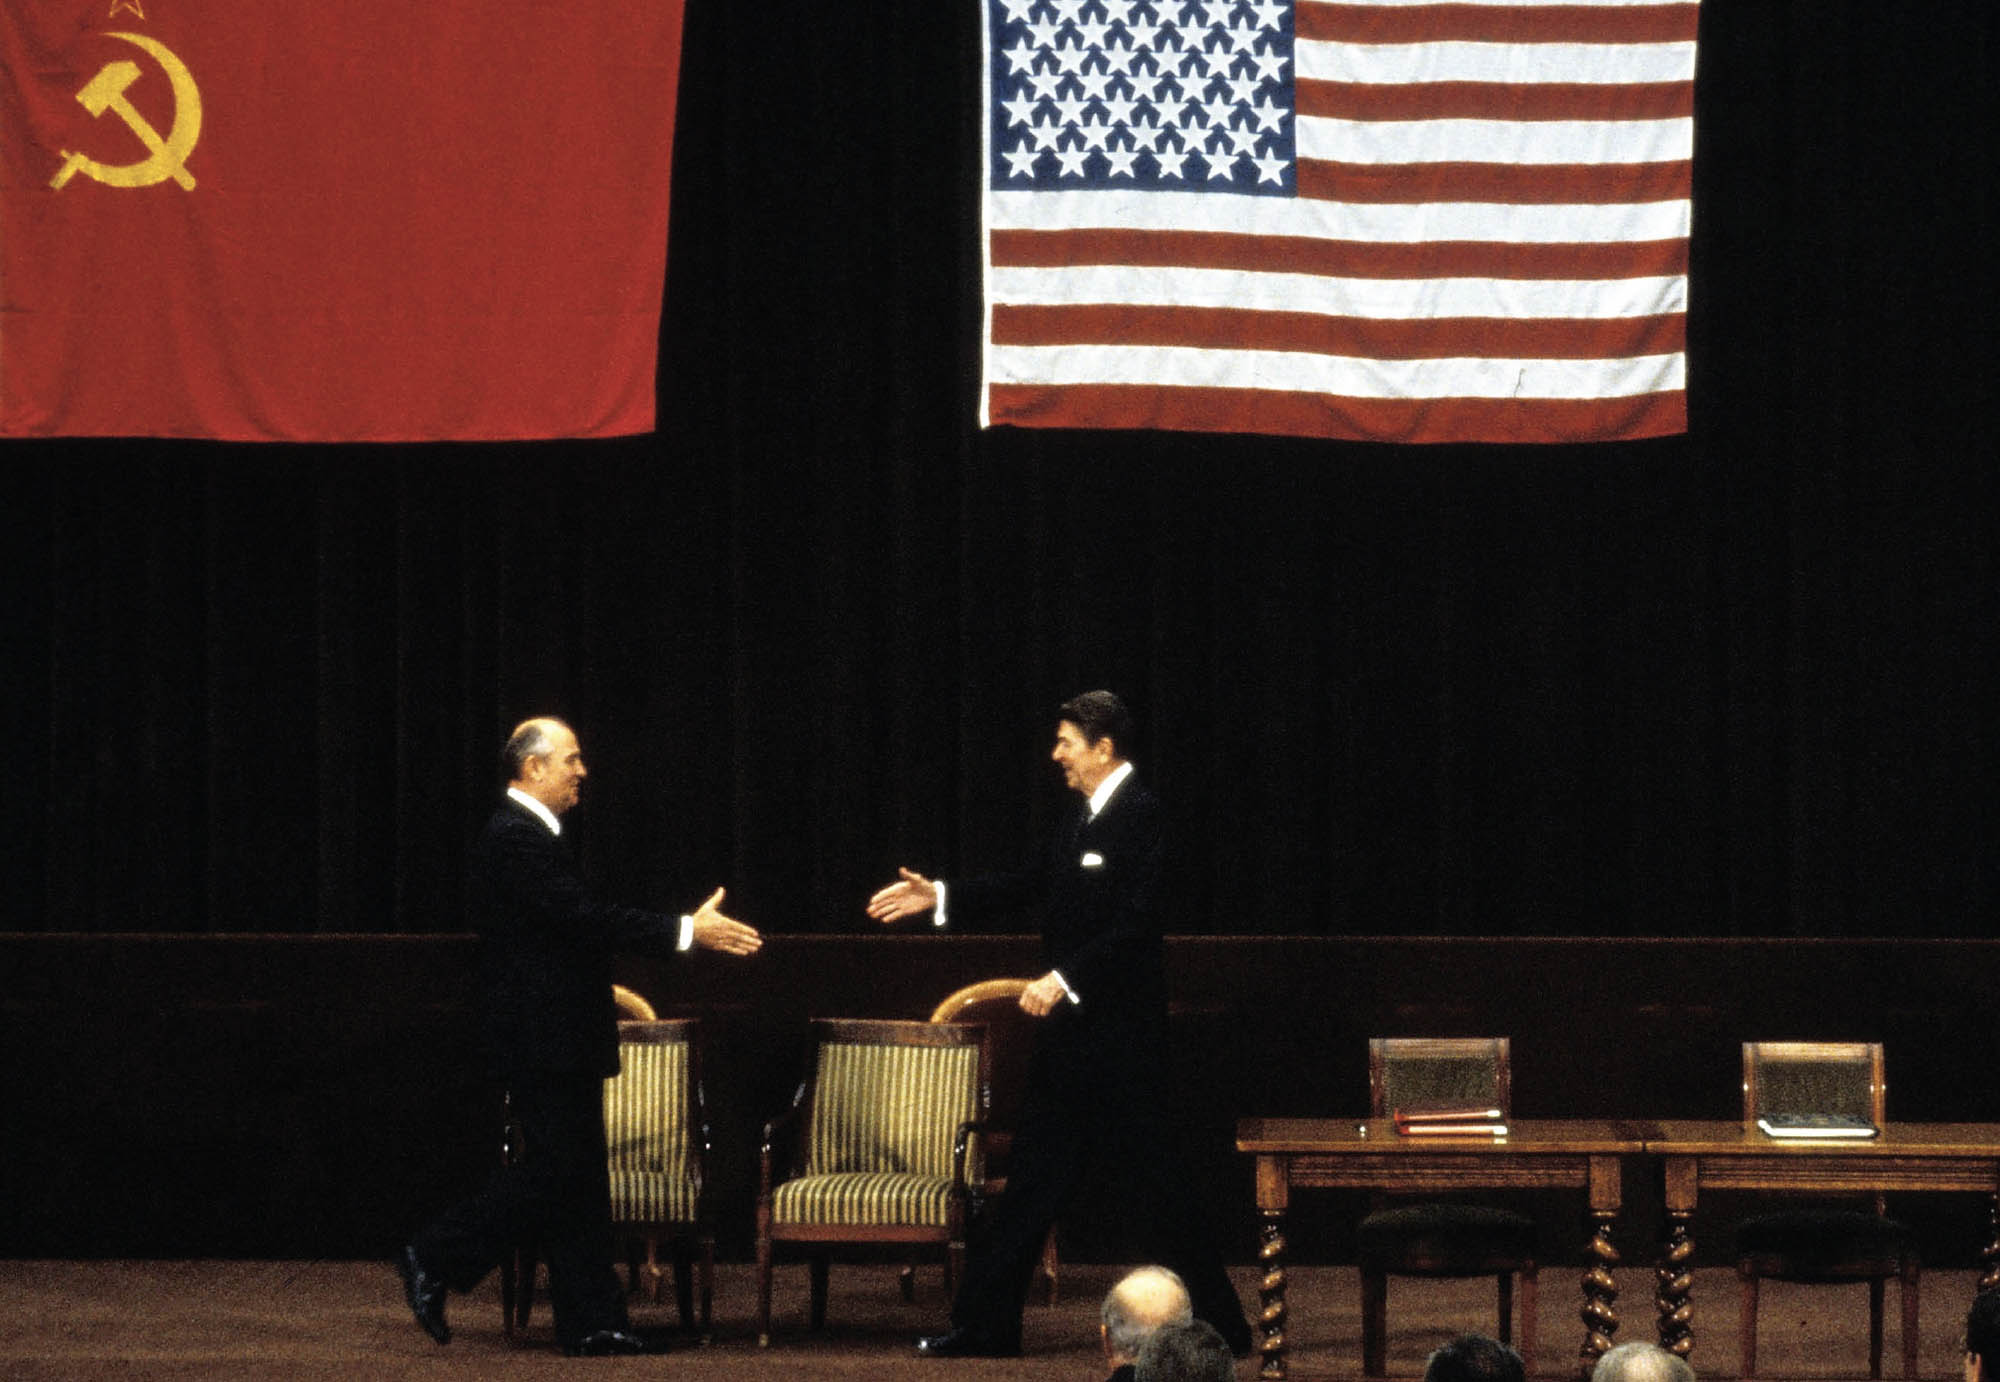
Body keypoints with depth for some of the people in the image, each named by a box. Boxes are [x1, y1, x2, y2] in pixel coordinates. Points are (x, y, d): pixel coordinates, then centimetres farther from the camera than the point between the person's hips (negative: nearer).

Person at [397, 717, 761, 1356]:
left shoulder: (533, 835, 17)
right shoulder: (516, 839, -17)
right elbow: (583, 919, -24)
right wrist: (684, 932, -23)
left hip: (560, 1039, 11)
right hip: (541, 1040, -11)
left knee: (580, 1177, 8)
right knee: (555, 1169, -9)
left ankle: (592, 1321, 8)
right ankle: (435, 1260, 0)